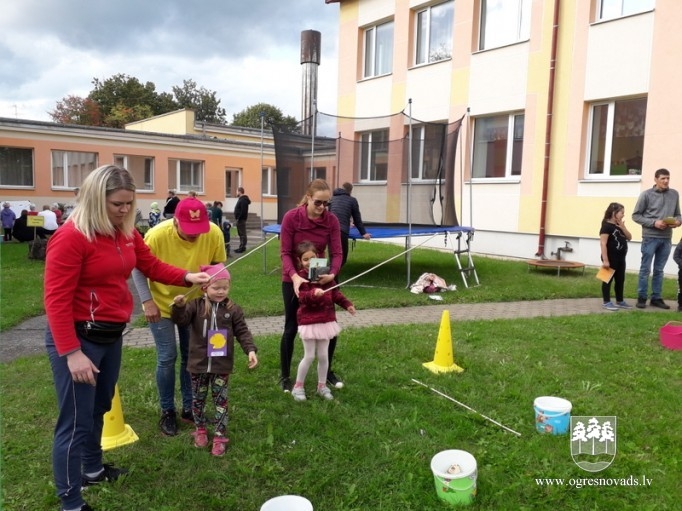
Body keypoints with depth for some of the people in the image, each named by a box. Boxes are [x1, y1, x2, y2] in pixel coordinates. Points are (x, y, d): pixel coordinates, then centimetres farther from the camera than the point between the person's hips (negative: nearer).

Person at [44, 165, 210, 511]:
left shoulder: (126, 232, 3)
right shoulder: (71, 237, -21)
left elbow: (151, 266, 12)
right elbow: (56, 300, -22)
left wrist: (187, 278, -5)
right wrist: (72, 353, -24)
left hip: (112, 335, 9)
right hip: (78, 337, -8)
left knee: (99, 408, 25)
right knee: (75, 422, 2)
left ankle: (93, 469, 46)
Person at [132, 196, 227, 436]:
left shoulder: (214, 234, -24)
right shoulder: (156, 235, -29)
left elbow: (218, 265, -6)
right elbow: (138, 268, -14)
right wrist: (147, 301, -19)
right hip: (162, 305, -2)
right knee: (167, 358, 1)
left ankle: (189, 407, 28)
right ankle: (167, 412, 21)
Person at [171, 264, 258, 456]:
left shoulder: (232, 309, -3)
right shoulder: (196, 306, -5)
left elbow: (242, 331, -3)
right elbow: (180, 319, -18)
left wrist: (250, 350, -16)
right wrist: (179, 306, -39)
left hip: (221, 365, 0)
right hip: (199, 364, 1)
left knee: (221, 401, 6)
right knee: (198, 399, 16)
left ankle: (220, 437, 16)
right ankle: (200, 430, 36)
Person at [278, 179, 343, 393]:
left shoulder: (332, 221, -11)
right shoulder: (291, 217, -18)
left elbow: (337, 253, -14)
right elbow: (285, 253, -19)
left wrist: (332, 274, -34)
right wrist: (294, 276, -36)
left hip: (319, 278, 3)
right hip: (293, 279, -3)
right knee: (291, 328, 4)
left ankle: (327, 371, 27)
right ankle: (285, 376, 21)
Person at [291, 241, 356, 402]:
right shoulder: (302, 277, -10)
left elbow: (335, 292, 13)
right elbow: (303, 297, -23)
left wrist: (346, 304, 4)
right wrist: (313, 293, -42)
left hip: (326, 319, 5)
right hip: (309, 321, -4)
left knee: (323, 355, 11)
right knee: (309, 356, 0)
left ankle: (322, 386, 27)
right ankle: (298, 386, 18)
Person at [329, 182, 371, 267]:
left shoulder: (333, 198, 26)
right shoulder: (352, 200, 14)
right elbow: (357, 218, 16)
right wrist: (363, 233, 24)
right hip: (342, 231, -4)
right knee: (342, 258, 1)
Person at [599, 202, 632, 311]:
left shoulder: (620, 225, 13)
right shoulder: (607, 226, -14)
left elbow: (629, 238, 13)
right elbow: (603, 243, -19)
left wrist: (623, 228, -4)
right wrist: (605, 260, -23)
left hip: (620, 258, 9)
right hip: (611, 258, -9)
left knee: (620, 280, 14)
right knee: (608, 280, -1)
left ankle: (620, 301, 25)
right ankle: (606, 302, 5)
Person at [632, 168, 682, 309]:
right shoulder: (647, 194, -3)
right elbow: (636, 215, -3)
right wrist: (654, 222, -14)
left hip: (666, 238, 4)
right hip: (650, 237, -4)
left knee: (659, 270, 11)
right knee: (645, 269, 2)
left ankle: (656, 298, 19)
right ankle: (642, 297, 10)